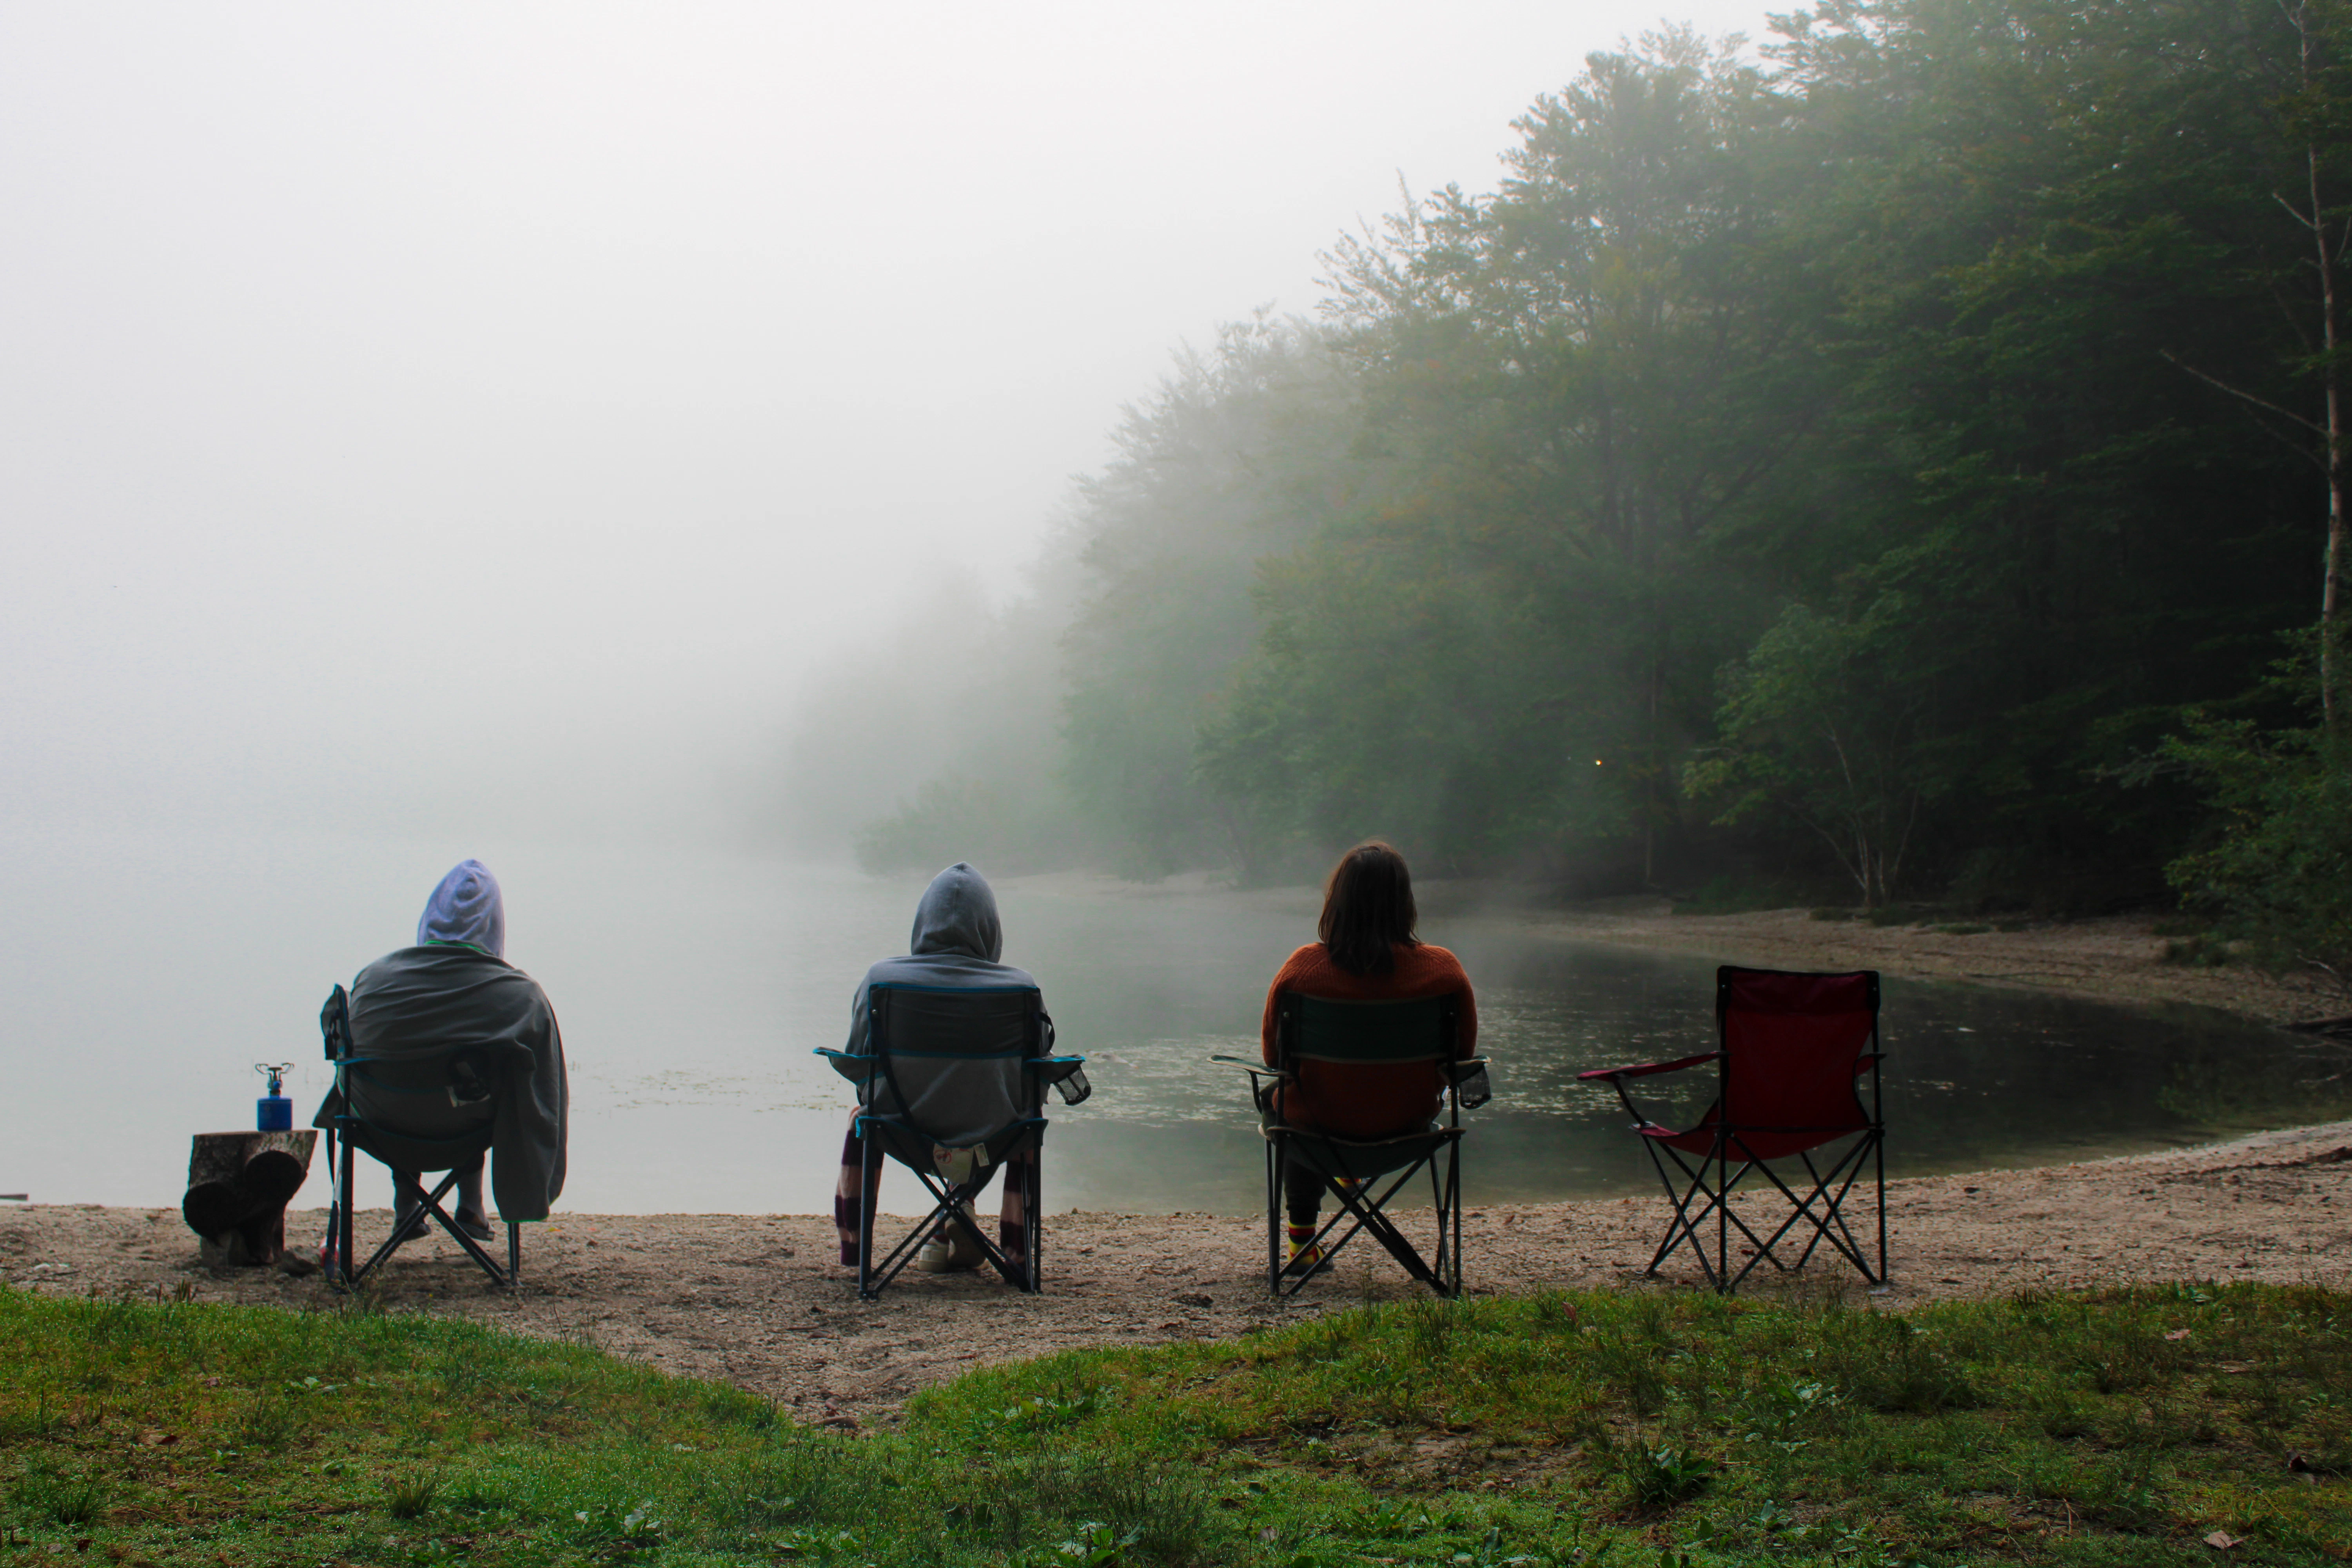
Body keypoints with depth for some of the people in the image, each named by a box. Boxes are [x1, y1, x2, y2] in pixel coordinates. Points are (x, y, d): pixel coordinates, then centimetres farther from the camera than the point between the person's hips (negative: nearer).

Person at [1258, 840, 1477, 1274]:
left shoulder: (1302, 968, -21)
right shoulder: (1443, 969, -18)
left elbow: (1273, 1053, -6)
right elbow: (1463, 1052, -3)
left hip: (1320, 1123, -1)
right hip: (1410, 1122, 2)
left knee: (1275, 1096, 34)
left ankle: (1302, 1238, 44)